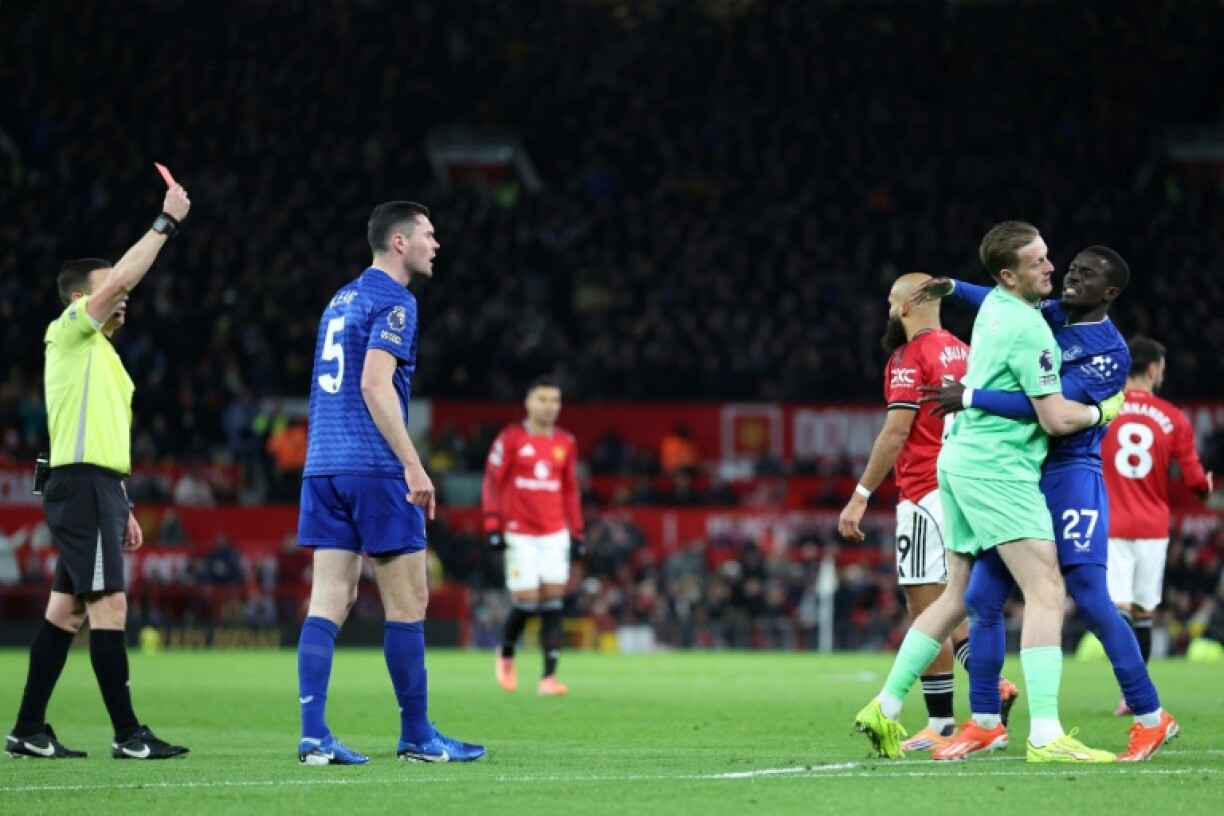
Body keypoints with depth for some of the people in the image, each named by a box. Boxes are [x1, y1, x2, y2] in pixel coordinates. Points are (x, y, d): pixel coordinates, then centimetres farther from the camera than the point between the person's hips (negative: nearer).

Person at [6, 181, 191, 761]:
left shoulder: (97, 352, 24)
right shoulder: (68, 333, -3)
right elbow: (121, 278, -18)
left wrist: (122, 510, 22)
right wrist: (166, 222, -14)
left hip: (94, 490, 10)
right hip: (81, 487, -10)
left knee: (66, 610, 8)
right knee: (108, 606, -11)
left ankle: (28, 731, 9)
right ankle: (129, 736, -13)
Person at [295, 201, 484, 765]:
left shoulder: (341, 299, 20)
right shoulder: (392, 301, -7)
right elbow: (375, 384, -18)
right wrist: (412, 465, -19)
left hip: (323, 466, 8)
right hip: (374, 466, -8)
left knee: (328, 602, 2)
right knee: (408, 600, 1)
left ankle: (313, 735, -6)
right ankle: (416, 737, 5)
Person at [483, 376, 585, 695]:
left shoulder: (566, 443, 8)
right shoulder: (511, 439, -4)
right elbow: (492, 483, -3)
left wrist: (577, 534, 13)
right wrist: (493, 526, -10)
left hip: (555, 534, 4)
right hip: (519, 535, -4)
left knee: (553, 605, -3)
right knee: (526, 602, -7)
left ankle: (549, 677, -5)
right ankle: (506, 654, 22)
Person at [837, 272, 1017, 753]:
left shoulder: (910, 357, -9)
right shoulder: (962, 353, 15)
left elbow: (896, 433, -16)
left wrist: (861, 496, -15)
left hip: (927, 496, -8)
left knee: (927, 612, -4)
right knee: (946, 607, 17)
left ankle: (942, 726, -4)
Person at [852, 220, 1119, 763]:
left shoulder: (994, 305, 10)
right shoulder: (1028, 330, -17)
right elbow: (1056, 418, -16)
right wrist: (1104, 412, 1)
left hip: (962, 457, 10)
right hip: (998, 469, -10)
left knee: (959, 596, 17)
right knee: (1046, 592, -13)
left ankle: (885, 709, 20)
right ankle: (1045, 736, -22)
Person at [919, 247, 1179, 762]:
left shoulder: (1110, 353, -14)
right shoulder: (1051, 316, 9)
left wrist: (970, 398, -23)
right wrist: (953, 288, 14)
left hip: (1070, 475, -8)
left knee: (1092, 601, -10)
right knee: (983, 598, 4)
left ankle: (1151, 718, 1)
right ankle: (984, 723, 11)